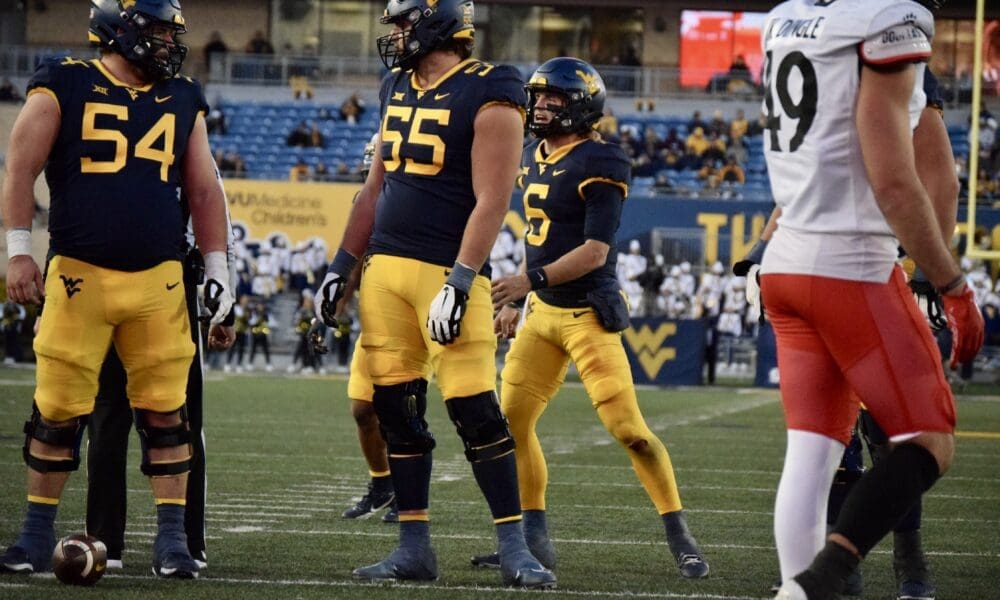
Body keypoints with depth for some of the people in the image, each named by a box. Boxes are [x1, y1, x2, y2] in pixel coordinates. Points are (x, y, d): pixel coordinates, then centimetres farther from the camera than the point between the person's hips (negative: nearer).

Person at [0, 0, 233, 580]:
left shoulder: (183, 99, 11)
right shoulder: (64, 87, 0)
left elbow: (204, 190, 16)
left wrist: (217, 267, 11)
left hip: (158, 282, 3)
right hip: (78, 276, -3)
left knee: (164, 411, 0)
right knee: (58, 411, 1)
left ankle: (173, 539, 5)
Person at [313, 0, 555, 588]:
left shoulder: (487, 97, -9)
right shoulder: (397, 89, 14)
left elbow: (491, 201, -15)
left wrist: (459, 284, -21)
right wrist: (342, 266, 17)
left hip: (448, 270, -7)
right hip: (386, 268, 7)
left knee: (476, 412, -10)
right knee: (397, 411, 6)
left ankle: (514, 547, -5)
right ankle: (414, 547, 11)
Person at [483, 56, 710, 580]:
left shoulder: (598, 164, -15)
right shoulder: (533, 157, 12)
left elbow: (595, 252, -20)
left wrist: (530, 279, -26)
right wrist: (514, 300, 18)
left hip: (588, 313, -8)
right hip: (542, 312, 8)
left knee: (628, 428, -11)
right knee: (511, 419, 4)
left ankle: (680, 540, -2)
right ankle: (534, 540, 14)